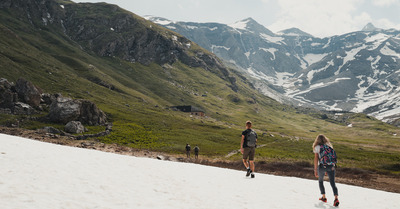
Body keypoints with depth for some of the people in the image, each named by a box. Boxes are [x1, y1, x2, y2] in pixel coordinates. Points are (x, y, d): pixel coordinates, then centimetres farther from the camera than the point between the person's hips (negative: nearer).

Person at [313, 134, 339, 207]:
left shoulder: (317, 147, 5)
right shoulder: (329, 146, 17)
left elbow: (316, 159, -4)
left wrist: (315, 170, -3)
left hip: (322, 166, -2)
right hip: (331, 166, 3)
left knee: (320, 181, 20)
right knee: (332, 183, 2)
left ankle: (324, 197, 24)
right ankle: (336, 199, -18)